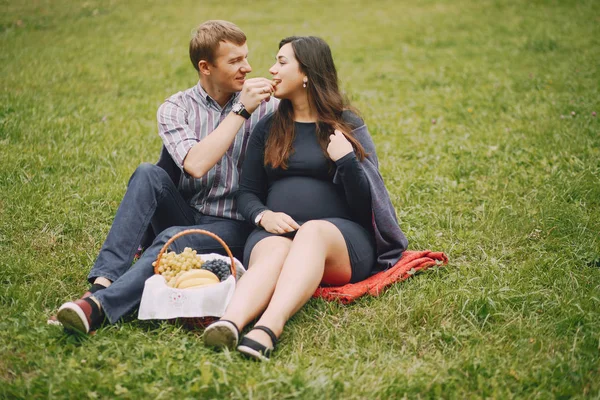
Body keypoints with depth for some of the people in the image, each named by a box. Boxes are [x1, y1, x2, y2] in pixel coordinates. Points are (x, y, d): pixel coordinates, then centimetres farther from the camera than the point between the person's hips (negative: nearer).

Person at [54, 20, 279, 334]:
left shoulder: (265, 108, 3)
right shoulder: (175, 108, 1)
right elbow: (196, 165, -18)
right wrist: (241, 111, -18)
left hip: (232, 227, -1)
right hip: (184, 215, 2)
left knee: (174, 238, -33)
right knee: (148, 174, -28)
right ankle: (104, 280, -36)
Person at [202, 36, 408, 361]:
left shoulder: (348, 125, 11)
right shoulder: (268, 128, 19)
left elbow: (366, 203, 4)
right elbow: (247, 193, 17)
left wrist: (346, 159, -13)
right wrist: (264, 216, -6)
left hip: (342, 236, -1)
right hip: (276, 232, 2)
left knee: (312, 232, -37)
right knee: (274, 253, -35)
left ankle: (268, 328, -60)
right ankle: (229, 324, -64)